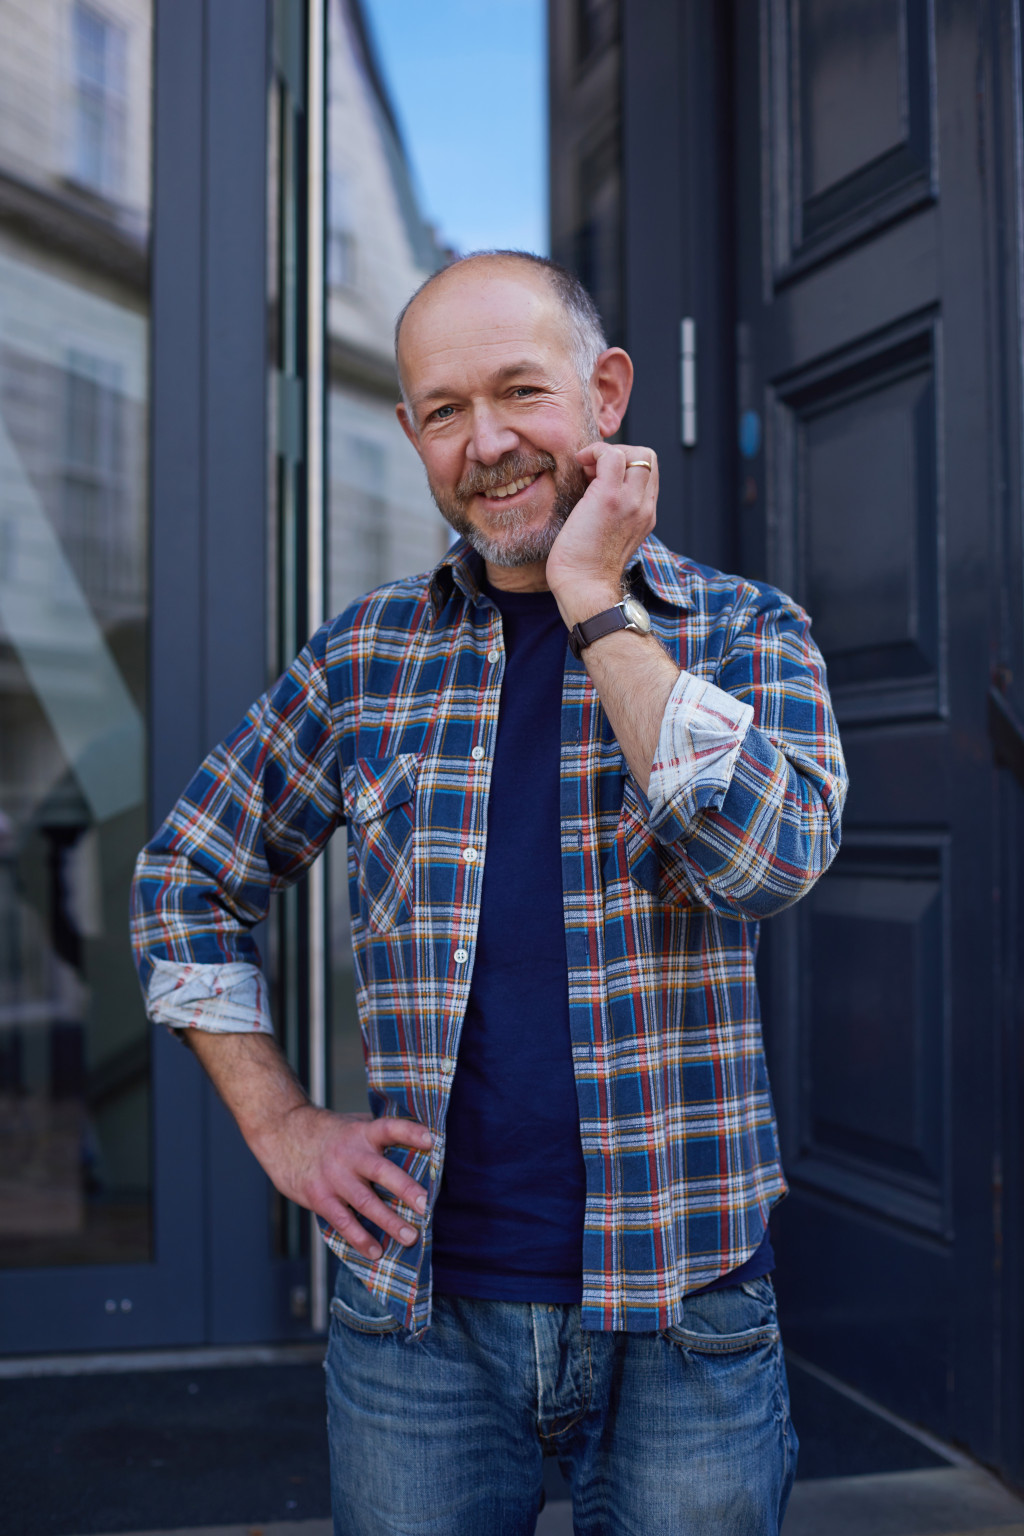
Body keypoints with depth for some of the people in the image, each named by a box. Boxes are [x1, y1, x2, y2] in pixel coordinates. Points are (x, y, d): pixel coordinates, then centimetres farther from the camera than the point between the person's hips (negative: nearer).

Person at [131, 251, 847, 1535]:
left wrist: (594, 601, -17)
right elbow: (183, 886, 12)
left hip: (680, 1323, -1)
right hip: (421, 1309, 2)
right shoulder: (365, 656, 3)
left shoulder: (745, 634, -1)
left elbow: (769, 856, -21)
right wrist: (282, 1129, 4)